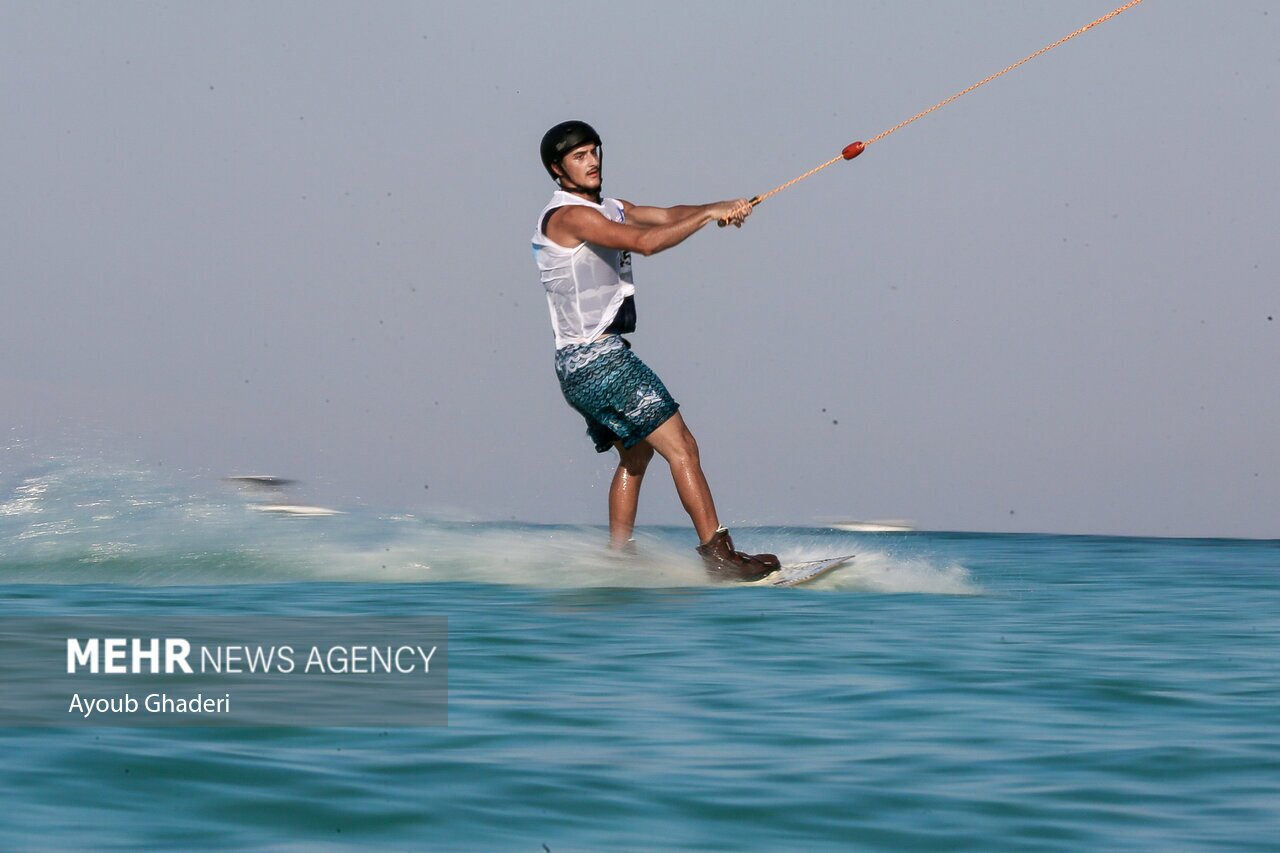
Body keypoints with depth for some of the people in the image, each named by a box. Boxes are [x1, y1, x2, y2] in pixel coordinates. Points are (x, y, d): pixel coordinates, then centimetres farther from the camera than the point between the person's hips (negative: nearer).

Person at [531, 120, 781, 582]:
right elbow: (645, 242, -25)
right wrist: (709, 215, -22)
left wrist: (717, 208, -14)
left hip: (583, 366, 11)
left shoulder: (606, 210, 16)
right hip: (597, 358, -11)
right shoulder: (569, 215, -14)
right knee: (680, 447, -13)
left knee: (636, 453, 22)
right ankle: (719, 556, -17)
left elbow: (668, 215, 5)